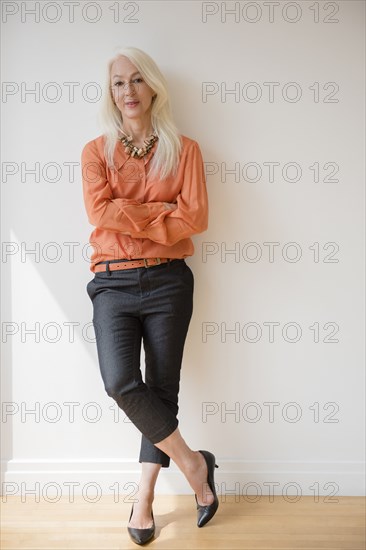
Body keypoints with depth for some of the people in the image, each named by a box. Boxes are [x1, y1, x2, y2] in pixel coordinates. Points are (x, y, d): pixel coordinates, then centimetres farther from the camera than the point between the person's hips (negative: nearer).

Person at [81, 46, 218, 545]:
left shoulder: (184, 149, 7)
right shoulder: (96, 151, 9)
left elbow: (196, 218, -6)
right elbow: (99, 210, -9)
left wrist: (131, 216, -9)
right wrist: (164, 214, -9)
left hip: (167, 281, 0)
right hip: (113, 283, 1)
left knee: (161, 390, 4)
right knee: (121, 383, -16)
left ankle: (145, 498, 21)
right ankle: (193, 462, 7)